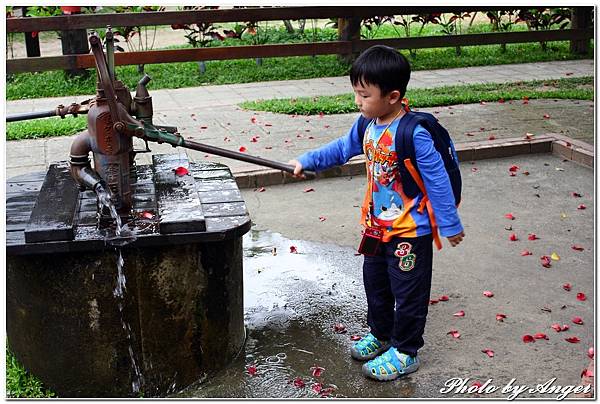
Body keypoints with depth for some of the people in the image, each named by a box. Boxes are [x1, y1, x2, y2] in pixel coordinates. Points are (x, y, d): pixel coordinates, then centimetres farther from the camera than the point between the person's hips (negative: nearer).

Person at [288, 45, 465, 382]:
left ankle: (404, 353, 23)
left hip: (410, 230, -8)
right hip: (377, 226, 8)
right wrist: (306, 161, 7)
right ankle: (380, 334, 44)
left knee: (408, 291, 7)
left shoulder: (414, 134, -26)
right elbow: (342, 149, 14)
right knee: (375, 282, 23)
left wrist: (450, 225, -14)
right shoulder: (368, 124, -3)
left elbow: (438, 180, -21)